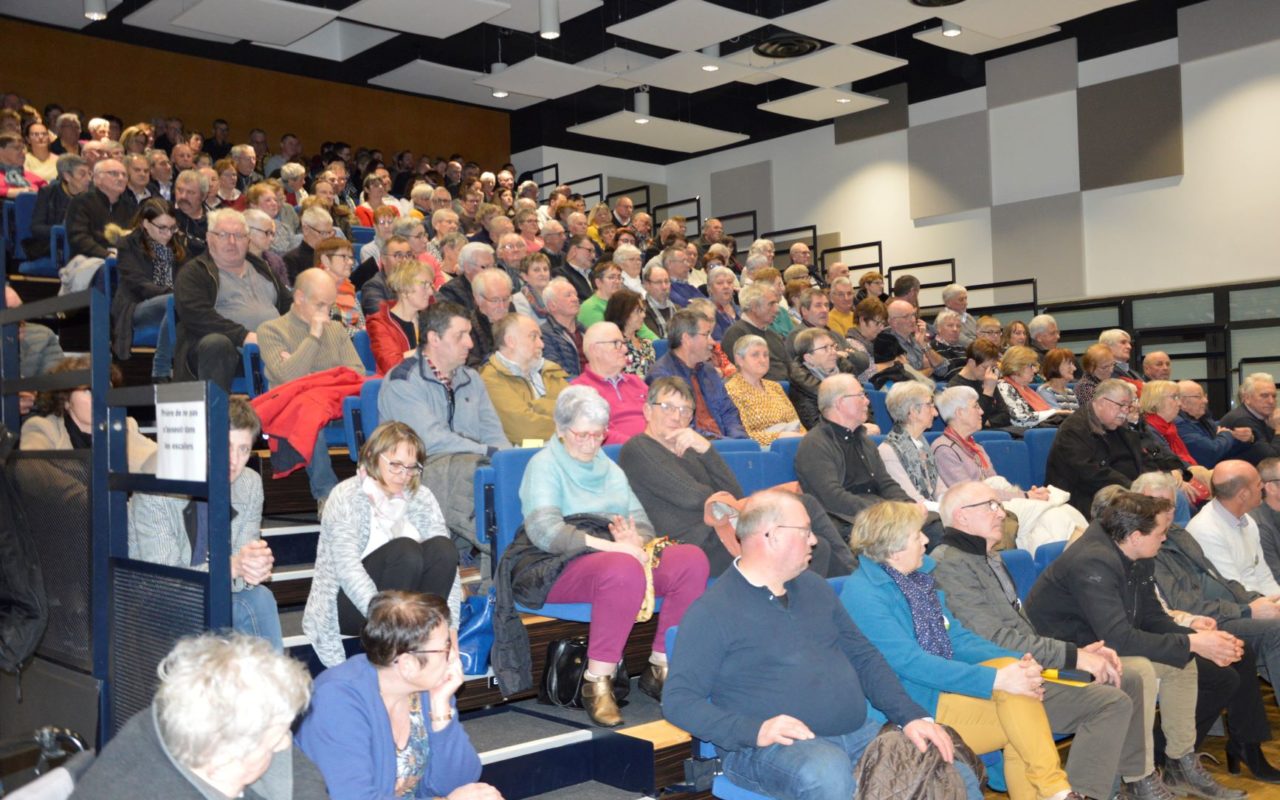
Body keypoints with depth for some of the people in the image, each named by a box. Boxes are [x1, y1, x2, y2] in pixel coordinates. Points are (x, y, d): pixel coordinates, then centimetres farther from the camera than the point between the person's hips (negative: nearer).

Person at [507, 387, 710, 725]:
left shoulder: (610, 469, 23)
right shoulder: (544, 465, 2)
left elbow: (643, 523, 15)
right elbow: (544, 531, -15)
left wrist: (636, 542, -11)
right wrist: (610, 545, -23)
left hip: (620, 556, 7)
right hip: (562, 567, -6)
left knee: (692, 559, -18)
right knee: (623, 570, -38)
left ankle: (660, 668, -11)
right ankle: (597, 682, -28)